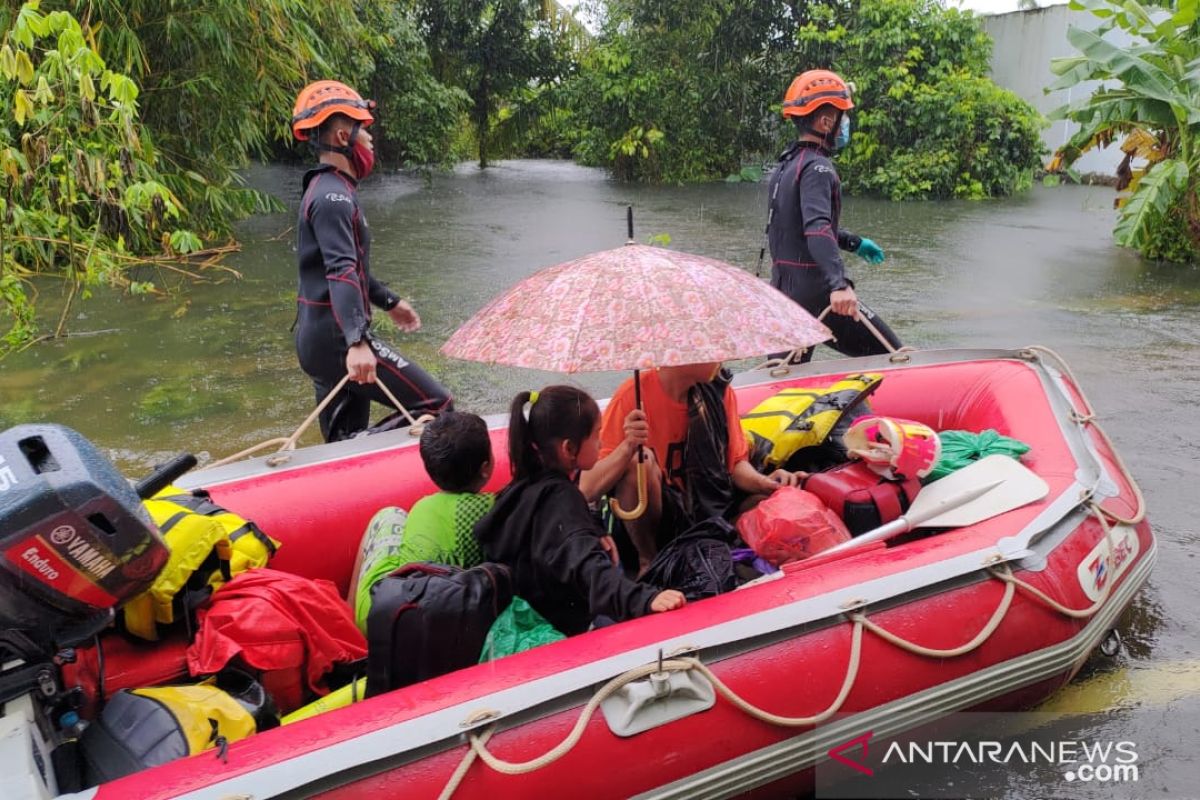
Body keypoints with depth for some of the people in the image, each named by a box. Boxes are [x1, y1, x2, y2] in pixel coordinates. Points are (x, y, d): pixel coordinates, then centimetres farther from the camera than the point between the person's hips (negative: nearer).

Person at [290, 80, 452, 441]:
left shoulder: (328, 190, 18)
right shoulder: (333, 196, -16)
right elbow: (342, 274, -30)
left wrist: (389, 301, 35)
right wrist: (356, 342, -40)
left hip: (318, 338, 11)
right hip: (337, 339, -11)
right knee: (437, 407, -11)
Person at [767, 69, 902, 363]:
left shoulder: (787, 164, 15)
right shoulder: (816, 167, -13)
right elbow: (818, 230, -29)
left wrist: (853, 242, 35)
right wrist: (840, 284, -42)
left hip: (782, 284, 9)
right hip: (815, 290, -9)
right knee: (889, 356, 1)